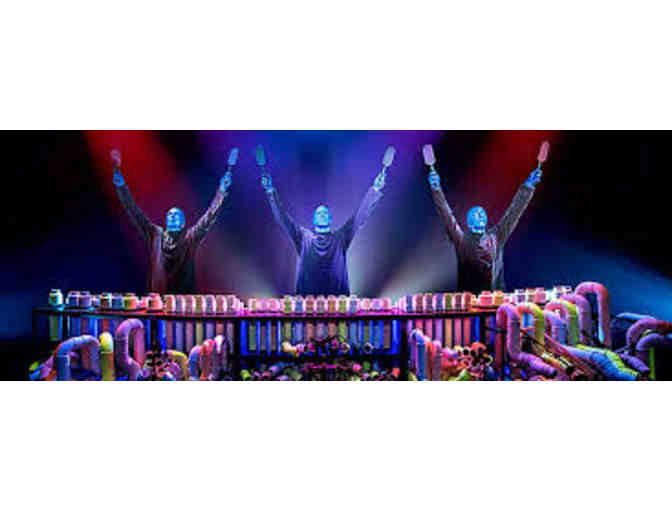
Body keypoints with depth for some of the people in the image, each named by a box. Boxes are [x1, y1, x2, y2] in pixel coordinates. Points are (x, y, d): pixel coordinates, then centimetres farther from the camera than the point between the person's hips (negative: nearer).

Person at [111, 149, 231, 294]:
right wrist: (121, 187, 9)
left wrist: (222, 192, -5)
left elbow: (209, 216, 2)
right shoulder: (155, 235, 12)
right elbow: (135, 213, 12)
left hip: (184, 297, -1)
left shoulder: (190, 237, 7)